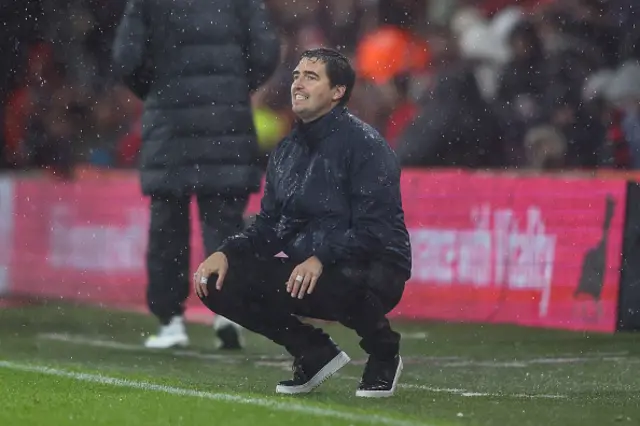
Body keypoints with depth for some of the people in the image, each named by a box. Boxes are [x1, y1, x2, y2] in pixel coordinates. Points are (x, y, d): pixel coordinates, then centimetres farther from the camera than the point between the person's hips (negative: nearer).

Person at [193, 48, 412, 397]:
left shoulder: (363, 143, -11)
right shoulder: (287, 151, 13)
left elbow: (374, 228, -20)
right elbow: (269, 225, 12)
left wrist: (320, 259, -33)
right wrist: (226, 253, -7)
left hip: (372, 271, -7)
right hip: (304, 268, 7)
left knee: (340, 285, -42)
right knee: (218, 283, -10)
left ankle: (383, 353, -5)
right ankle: (315, 353, 7)